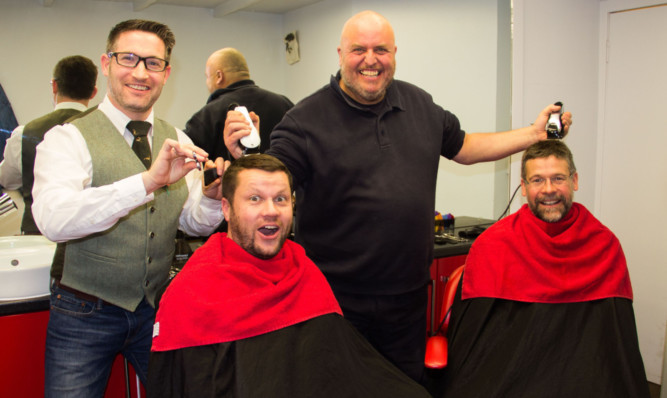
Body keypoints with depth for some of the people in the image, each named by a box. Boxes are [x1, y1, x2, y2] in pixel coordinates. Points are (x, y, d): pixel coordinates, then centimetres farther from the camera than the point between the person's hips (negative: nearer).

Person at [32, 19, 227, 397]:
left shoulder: (177, 141, 4)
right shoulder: (69, 138, -12)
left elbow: (196, 224, 9)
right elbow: (53, 219, -30)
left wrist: (212, 196, -14)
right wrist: (148, 181, -41)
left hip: (157, 309, 4)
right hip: (85, 315, -4)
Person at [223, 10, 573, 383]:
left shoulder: (420, 104, 7)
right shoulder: (306, 120, -10)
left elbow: (463, 146, 19)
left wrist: (535, 134, 15)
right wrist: (245, 157, -37)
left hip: (408, 294, 5)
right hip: (337, 299, -4)